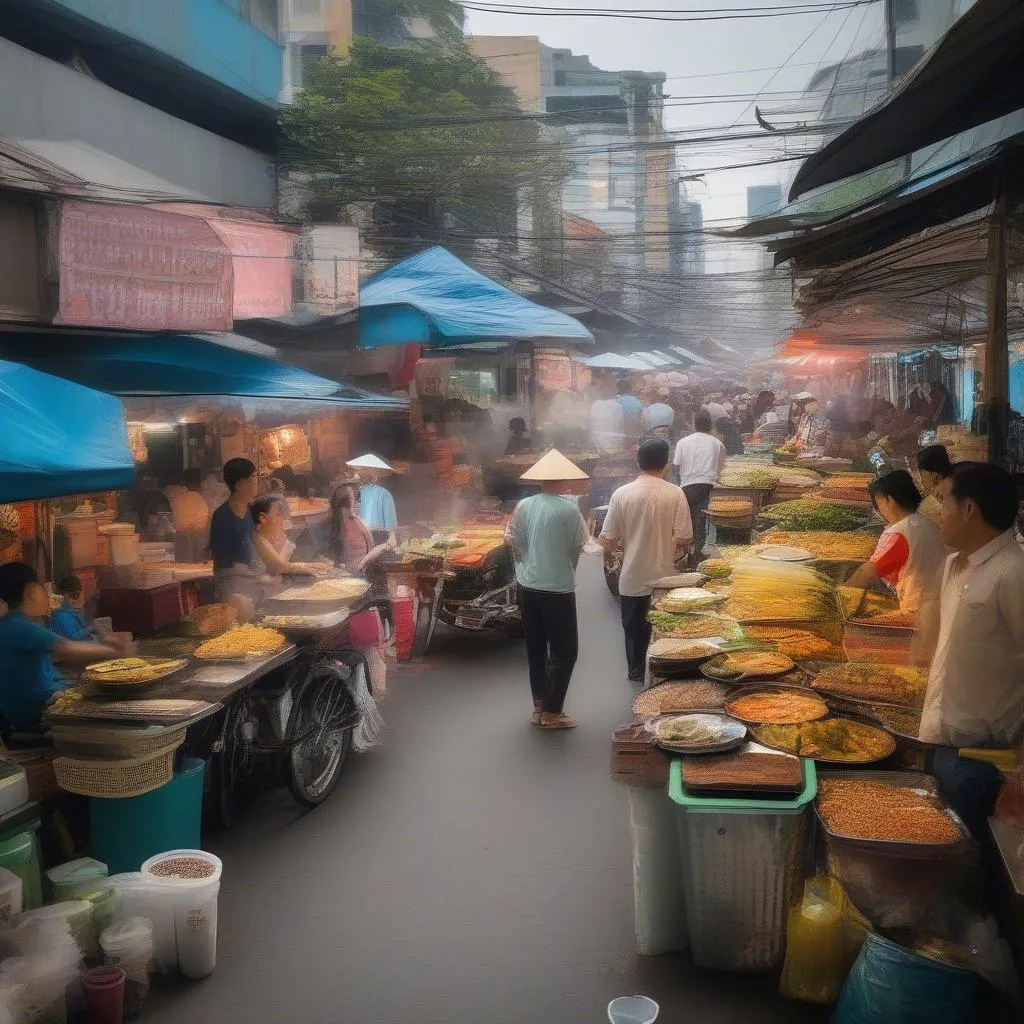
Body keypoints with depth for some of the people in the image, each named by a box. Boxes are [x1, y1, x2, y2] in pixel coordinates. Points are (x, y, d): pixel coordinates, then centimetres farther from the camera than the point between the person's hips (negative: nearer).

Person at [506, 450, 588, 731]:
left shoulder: (523, 506, -3)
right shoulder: (569, 510, -15)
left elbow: (516, 544, 4)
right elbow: (578, 546, -5)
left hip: (528, 586, 5)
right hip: (558, 589, -5)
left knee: (536, 648, 16)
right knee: (564, 652, 6)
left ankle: (539, 706, 24)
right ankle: (552, 712, 6)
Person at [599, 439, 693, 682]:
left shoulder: (622, 493, -11)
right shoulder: (675, 494, -12)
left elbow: (608, 539, -8)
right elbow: (683, 539, -12)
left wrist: (610, 553, 14)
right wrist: (675, 556, 10)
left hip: (632, 577, 0)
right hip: (665, 577, 0)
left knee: (634, 628, 18)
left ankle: (636, 673, 28)